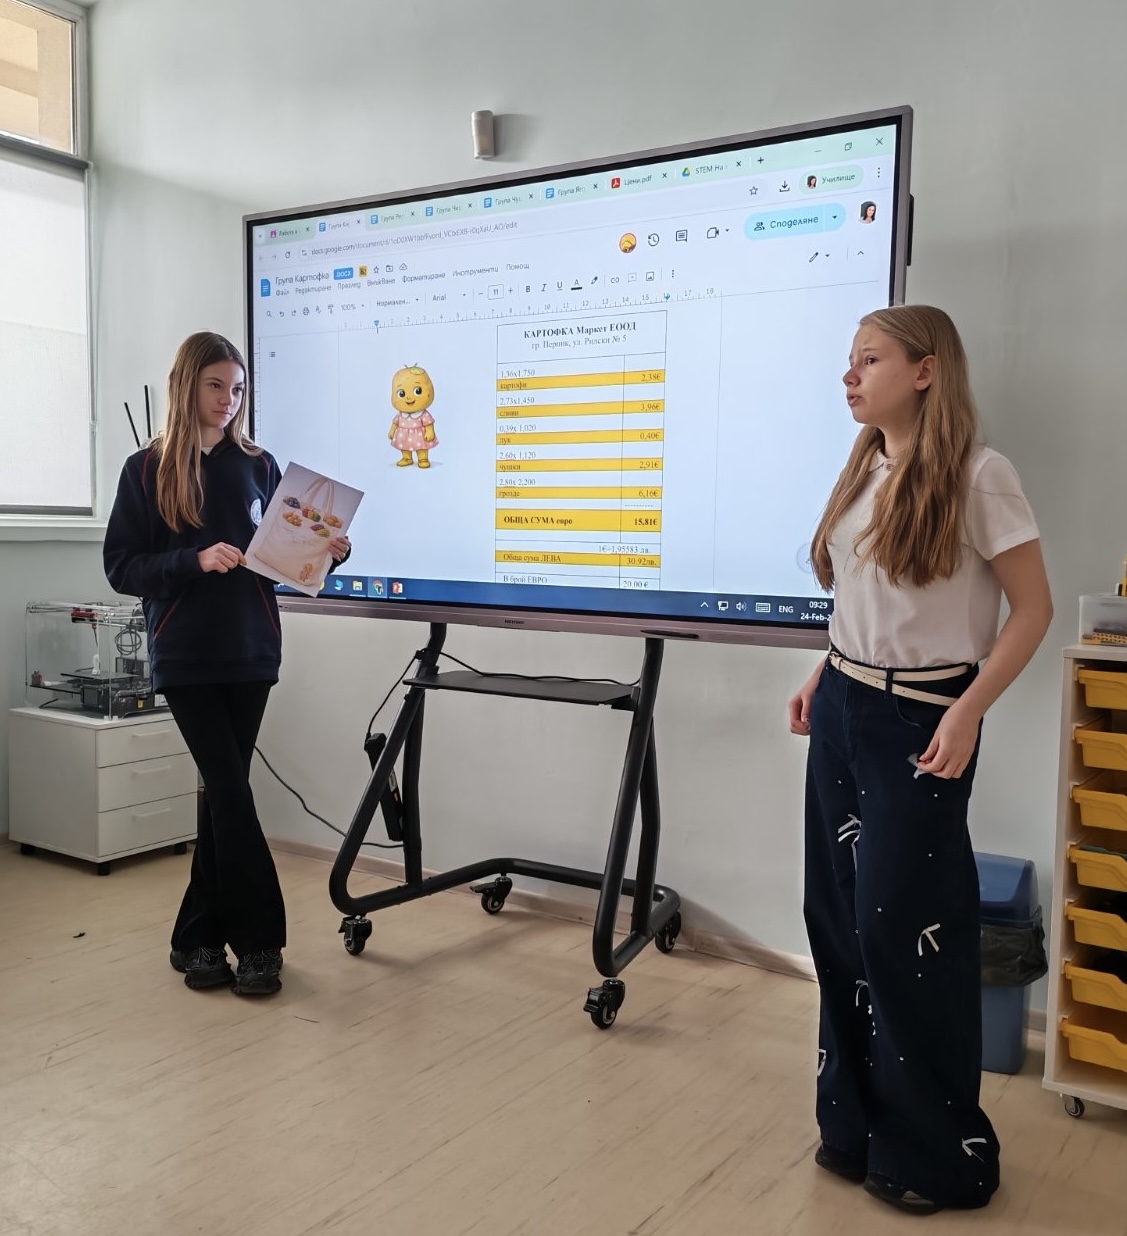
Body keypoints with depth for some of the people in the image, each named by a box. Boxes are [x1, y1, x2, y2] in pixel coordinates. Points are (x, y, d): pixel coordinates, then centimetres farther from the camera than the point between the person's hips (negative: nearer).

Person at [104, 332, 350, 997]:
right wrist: (195, 560, -19)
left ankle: (199, 937, 19)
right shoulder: (147, 470, 0)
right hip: (186, 656, -3)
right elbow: (121, 567, -4)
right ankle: (258, 939, 4)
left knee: (224, 791, 7)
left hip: (251, 652, 3)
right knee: (231, 790, -7)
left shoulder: (259, 466, 7)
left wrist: (327, 553, -10)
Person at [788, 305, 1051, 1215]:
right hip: (844, 712, 7)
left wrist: (968, 712, -17)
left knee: (903, 930, -1)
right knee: (839, 919, 10)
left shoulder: (978, 474, -11)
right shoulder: (863, 472, 10)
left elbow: (1033, 610, -10)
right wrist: (822, 680, 11)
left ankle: (935, 1154, 19)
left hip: (918, 721, -7)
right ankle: (858, 1123, 28)